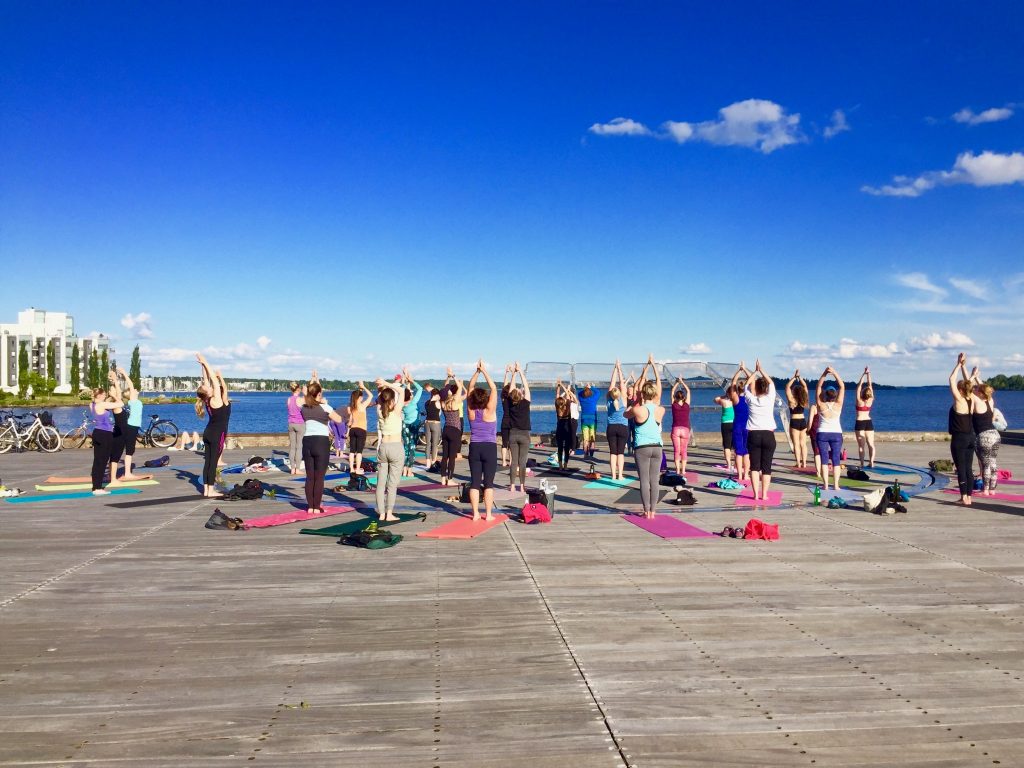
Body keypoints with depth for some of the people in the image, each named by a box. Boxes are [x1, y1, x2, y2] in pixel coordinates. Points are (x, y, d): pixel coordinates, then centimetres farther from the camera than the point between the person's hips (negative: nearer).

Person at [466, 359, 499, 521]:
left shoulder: (470, 411, -4)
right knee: (488, 483, 1)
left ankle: (476, 513, 4)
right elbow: (494, 388, -10)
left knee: (475, 482, 5)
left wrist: (477, 371, 0)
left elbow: (471, 387, 3)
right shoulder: (489, 411, -12)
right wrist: (484, 371, -8)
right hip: (490, 448, -3)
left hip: (474, 447, 3)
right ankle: (488, 514, 2)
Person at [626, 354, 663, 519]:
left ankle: (646, 511, 3)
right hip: (657, 447, 3)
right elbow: (659, 384, 9)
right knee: (654, 480, 7)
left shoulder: (638, 410, -11)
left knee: (644, 480, 2)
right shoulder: (661, 410, -2)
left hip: (642, 448, -3)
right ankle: (653, 510, 9)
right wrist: (653, 365, 17)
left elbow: (626, 414, 13)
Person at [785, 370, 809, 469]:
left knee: (796, 444, -1)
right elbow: (805, 386, 8)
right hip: (803, 421, 4)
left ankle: (798, 463, -3)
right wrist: (799, 377, 8)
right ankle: (804, 463, 8)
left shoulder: (792, 400, -12)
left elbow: (787, 386, -6)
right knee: (803, 444, 8)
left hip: (794, 422, -4)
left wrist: (794, 377, -1)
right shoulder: (804, 401, -1)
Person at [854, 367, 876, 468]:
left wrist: (864, 374, -6)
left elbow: (859, 385, -9)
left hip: (860, 423, -3)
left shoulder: (859, 401, -12)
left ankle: (862, 464, -7)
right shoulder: (871, 401, -4)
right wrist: (868, 374, 1)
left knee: (861, 444, -3)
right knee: (871, 444, 6)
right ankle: (871, 462, -4)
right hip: (869, 422, 3)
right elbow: (870, 385, 0)